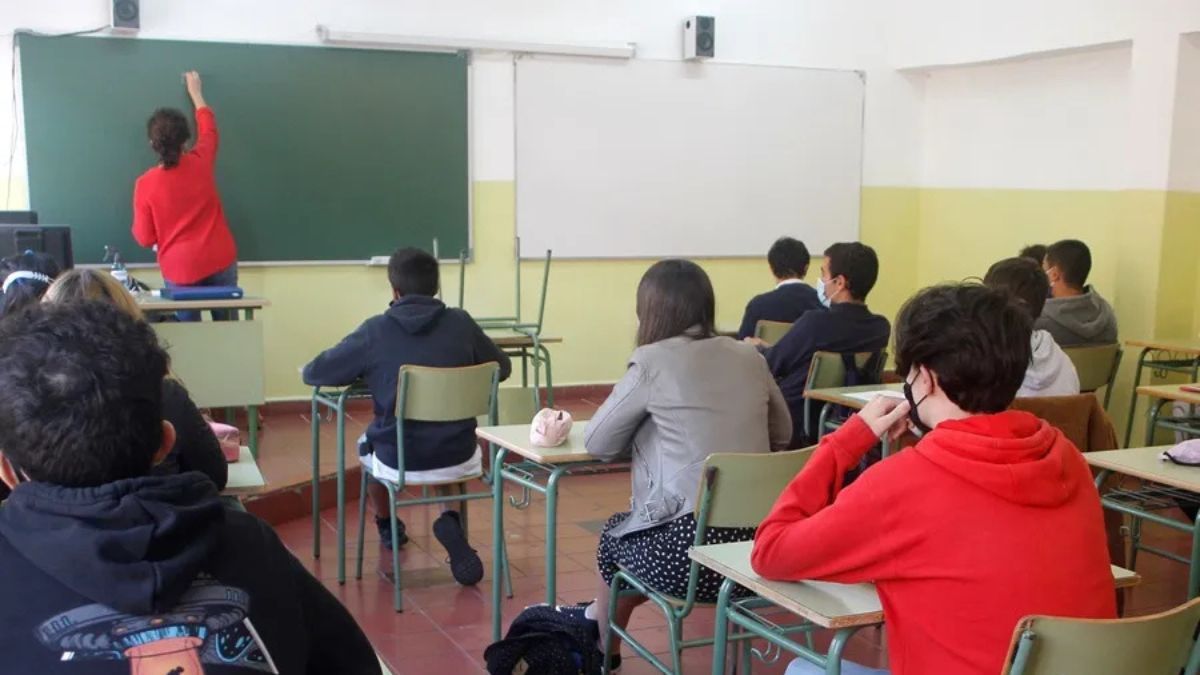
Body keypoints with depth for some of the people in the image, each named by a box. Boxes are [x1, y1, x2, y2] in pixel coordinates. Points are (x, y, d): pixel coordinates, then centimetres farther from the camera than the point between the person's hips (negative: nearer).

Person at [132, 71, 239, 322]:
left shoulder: (145, 184, -9)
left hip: (180, 270, -2)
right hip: (220, 261, 2)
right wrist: (195, 92, 32)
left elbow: (145, 238, -2)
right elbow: (208, 127, 19)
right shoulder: (201, 163, -4)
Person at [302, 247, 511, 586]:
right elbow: (503, 367, 12)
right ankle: (451, 522, 10)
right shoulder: (461, 323, -5)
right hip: (458, 458, 1)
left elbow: (312, 374, 1)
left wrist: (366, 372, 18)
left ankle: (387, 527, 55)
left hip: (399, 461, -1)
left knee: (367, 444, 33)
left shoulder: (375, 331, -10)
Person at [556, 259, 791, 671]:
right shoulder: (749, 357, 9)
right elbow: (781, 436, 23)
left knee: (615, 535, 28)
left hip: (689, 548, -5)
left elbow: (598, 444, 3)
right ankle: (596, 616, 55)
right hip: (756, 543, 5)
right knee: (634, 527, 32)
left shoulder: (653, 361, -5)